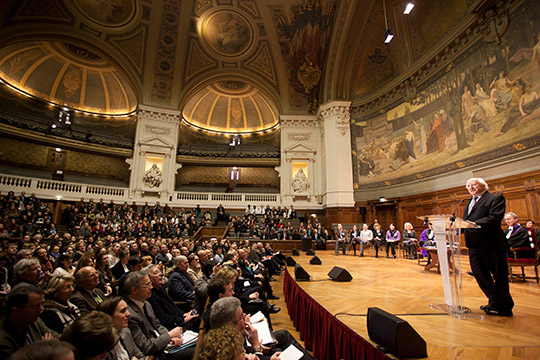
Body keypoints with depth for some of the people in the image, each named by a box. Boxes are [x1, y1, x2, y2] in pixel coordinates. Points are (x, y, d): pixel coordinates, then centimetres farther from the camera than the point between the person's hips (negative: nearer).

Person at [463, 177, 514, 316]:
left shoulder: (496, 198, -5)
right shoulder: (469, 203, 18)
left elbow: (494, 218, -20)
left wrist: (473, 224, -31)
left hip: (491, 243, -7)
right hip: (474, 244, 8)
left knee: (499, 275, 5)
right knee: (479, 274, 13)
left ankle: (502, 306, 20)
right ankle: (494, 302, 28)